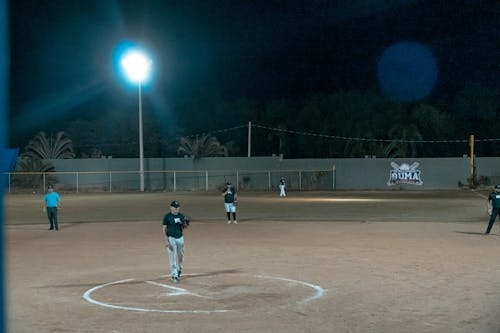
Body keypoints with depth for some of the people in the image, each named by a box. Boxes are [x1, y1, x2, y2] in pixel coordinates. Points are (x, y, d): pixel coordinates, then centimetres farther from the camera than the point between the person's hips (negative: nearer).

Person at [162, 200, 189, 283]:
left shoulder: (181, 216, 4)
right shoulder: (167, 216, -8)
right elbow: (164, 229, -8)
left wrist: (186, 223, -11)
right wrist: (166, 240, -15)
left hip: (180, 238, 4)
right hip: (171, 238, -4)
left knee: (181, 256, 14)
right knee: (172, 257, -3)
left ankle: (179, 270, 37)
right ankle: (174, 275, 3)